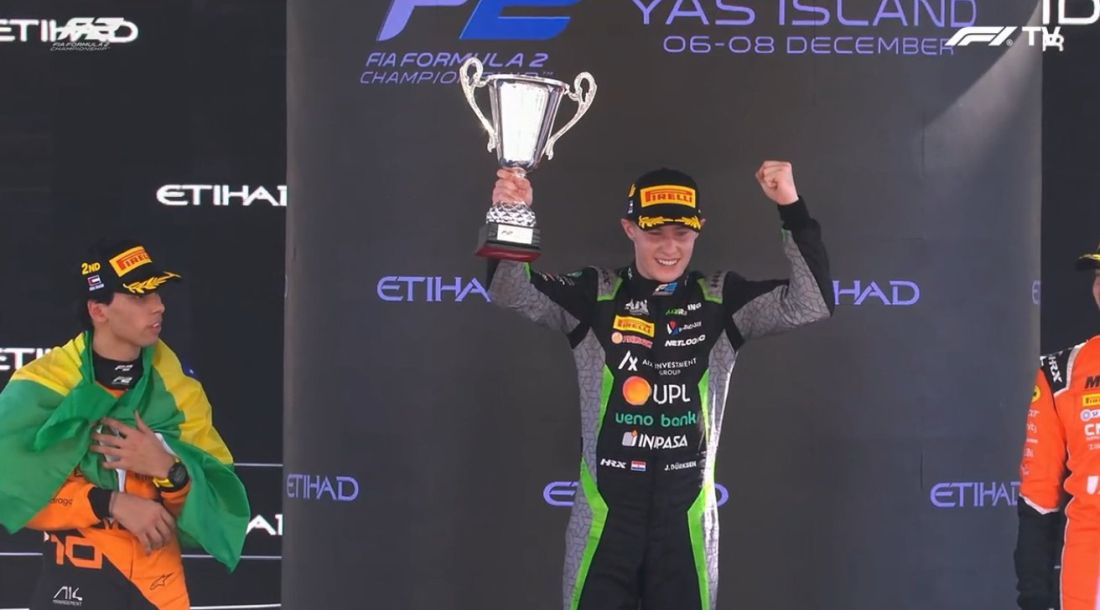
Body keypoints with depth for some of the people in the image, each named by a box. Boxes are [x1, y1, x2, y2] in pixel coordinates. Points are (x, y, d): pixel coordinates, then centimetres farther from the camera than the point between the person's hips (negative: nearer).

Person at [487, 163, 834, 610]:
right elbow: (513, 294, -10)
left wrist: (792, 208, -18)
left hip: (686, 516, 1)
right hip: (606, 513, -1)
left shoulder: (721, 301, 2)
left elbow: (811, 304, -7)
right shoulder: (595, 296, 0)